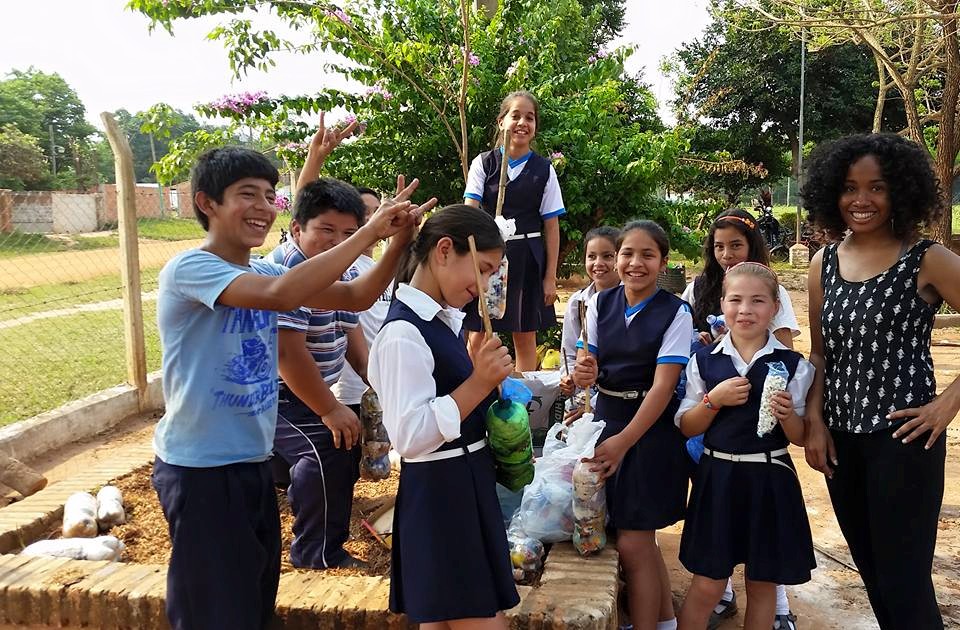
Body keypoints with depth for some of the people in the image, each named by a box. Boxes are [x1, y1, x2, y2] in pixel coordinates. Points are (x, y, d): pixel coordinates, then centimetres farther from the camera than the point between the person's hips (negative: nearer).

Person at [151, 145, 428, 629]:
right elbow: (280, 295, -36)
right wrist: (370, 231, -32)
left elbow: (355, 297, 0)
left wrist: (397, 240, -17)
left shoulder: (261, 272, 5)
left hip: (254, 462, 8)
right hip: (200, 470, -7)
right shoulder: (187, 270, -18)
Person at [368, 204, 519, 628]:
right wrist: (479, 383, -27)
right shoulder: (403, 333, -21)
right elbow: (409, 436, -26)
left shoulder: (443, 320, 8)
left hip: (467, 487, 10)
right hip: (441, 499, -10)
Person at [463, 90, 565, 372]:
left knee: (525, 337, 8)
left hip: (527, 258, 1)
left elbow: (551, 226, 4)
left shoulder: (544, 170, 5)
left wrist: (550, 276, 0)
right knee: (478, 335, 0)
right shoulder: (484, 163, 3)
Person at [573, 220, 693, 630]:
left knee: (633, 543, -2)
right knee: (641, 539, 18)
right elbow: (588, 362, 2)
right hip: (606, 418, 5)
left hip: (651, 427, -5)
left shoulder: (675, 313, -12)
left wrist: (624, 442, -26)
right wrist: (583, 373, -24)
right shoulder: (601, 303, 2)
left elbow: (663, 385, -18)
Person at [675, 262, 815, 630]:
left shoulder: (792, 365, -2)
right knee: (706, 586, 5)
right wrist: (714, 399, -14)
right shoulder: (704, 361, 0)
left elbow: (801, 438, 2)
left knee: (762, 585, 12)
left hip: (770, 481, 0)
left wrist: (786, 414, -18)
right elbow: (686, 429, 2)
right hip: (717, 476, 0)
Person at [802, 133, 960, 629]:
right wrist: (814, 422, 2)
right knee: (871, 572, 18)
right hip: (841, 437, 5)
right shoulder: (823, 264, 5)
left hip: (904, 437, -5)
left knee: (904, 583, 1)